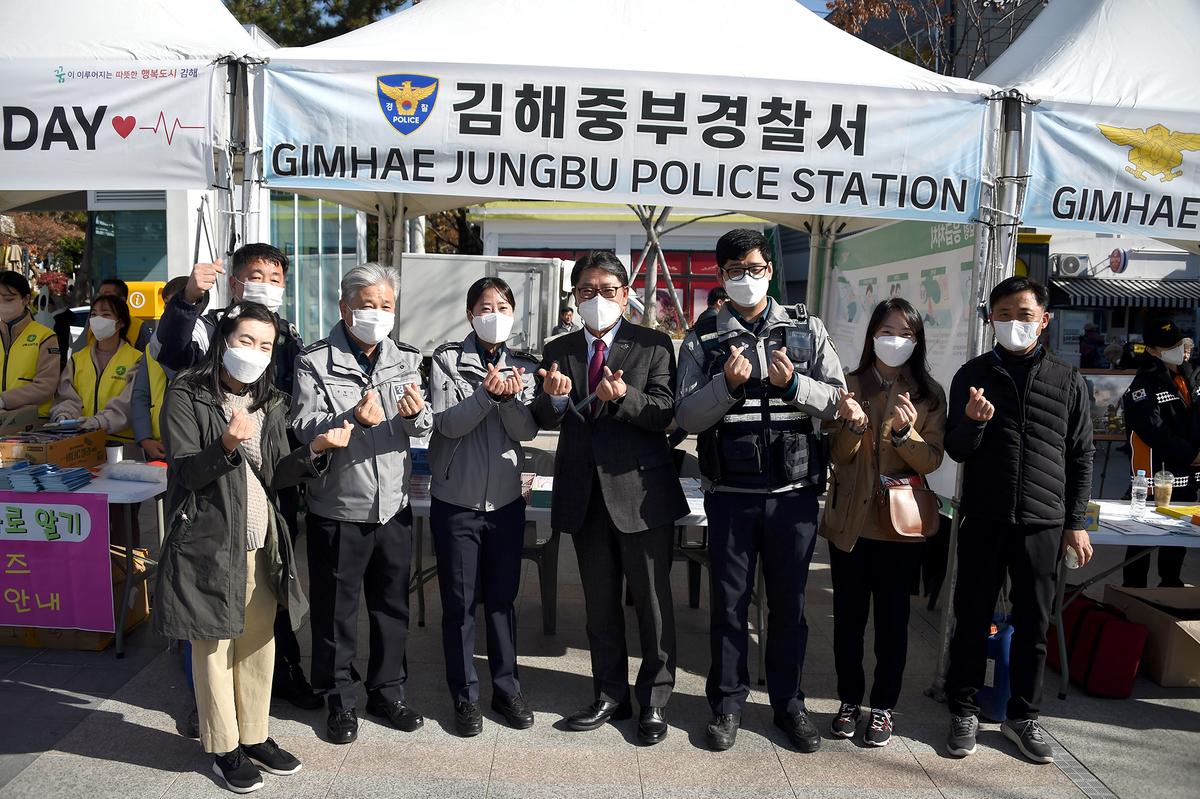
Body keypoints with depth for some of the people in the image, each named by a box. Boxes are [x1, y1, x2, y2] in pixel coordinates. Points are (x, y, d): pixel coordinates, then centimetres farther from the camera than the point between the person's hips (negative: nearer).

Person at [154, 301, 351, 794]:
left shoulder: (270, 404, 10)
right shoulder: (186, 398, -6)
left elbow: (276, 476, 6)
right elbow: (185, 472, -12)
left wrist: (316, 450, -12)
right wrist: (226, 446, -30)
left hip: (261, 543, 5)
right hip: (209, 542, -5)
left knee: (259, 643, 12)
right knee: (214, 646, 6)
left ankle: (254, 736, 28)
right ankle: (223, 748, 21)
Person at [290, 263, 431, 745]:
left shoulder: (405, 360, 8)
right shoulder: (314, 362, -6)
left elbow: (424, 428, 5)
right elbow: (303, 429, -14)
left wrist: (415, 413, -18)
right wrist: (351, 419, -31)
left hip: (393, 505, 4)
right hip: (338, 508, -4)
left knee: (392, 605, 15)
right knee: (336, 610, 8)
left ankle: (387, 692, 32)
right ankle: (341, 701, 26)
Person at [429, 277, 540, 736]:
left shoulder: (524, 367, 4)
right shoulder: (447, 360, -3)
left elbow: (528, 430, -6)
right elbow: (446, 423, -14)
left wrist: (510, 397, -25)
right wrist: (487, 394, -28)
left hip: (505, 500, 2)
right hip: (456, 500, -2)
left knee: (503, 598, 12)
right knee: (459, 602, 7)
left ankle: (506, 689, 26)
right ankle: (465, 696, 20)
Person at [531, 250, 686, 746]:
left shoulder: (653, 345, -2)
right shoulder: (559, 350, 8)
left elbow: (665, 412, -11)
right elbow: (544, 420, 3)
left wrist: (624, 397, -28)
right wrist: (553, 398, -18)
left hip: (641, 489, -4)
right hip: (584, 493, 4)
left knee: (652, 601, 6)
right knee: (599, 603, 15)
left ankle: (653, 701, 22)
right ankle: (610, 697, 30)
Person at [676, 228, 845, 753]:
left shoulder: (806, 329, 6)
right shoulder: (702, 340, 2)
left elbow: (837, 400, 2)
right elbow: (687, 416, -4)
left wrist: (794, 384, -15)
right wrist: (727, 384, -19)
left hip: (794, 492, 1)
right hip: (730, 493, -1)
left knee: (789, 602, 12)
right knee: (729, 602, 9)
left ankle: (788, 701, 29)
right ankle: (727, 703, 25)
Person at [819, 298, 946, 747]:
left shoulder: (930, 394, 2)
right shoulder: (851, 385, 3)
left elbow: (931, 461, -5)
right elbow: (838, 456, -1)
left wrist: (905, 431, -24)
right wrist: (854, 424, -21)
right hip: (850, 520, 1)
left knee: (892, 618, 7)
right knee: (848, 616, 8)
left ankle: (884, 707, 22)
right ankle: (849, 702, 24)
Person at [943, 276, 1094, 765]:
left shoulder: (1068, 382, 6)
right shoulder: (973, 375, 3)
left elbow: (1080, 457, 8)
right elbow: (956, 451, 2)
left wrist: (1076, 523, 5)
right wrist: (973, 422, -19)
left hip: (1043, 523, 1)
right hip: (983, 520, 0)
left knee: (1033, 624, 9)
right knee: (972, 619, 6)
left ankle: (1022, 715, 24)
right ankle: (964, 711, 20)